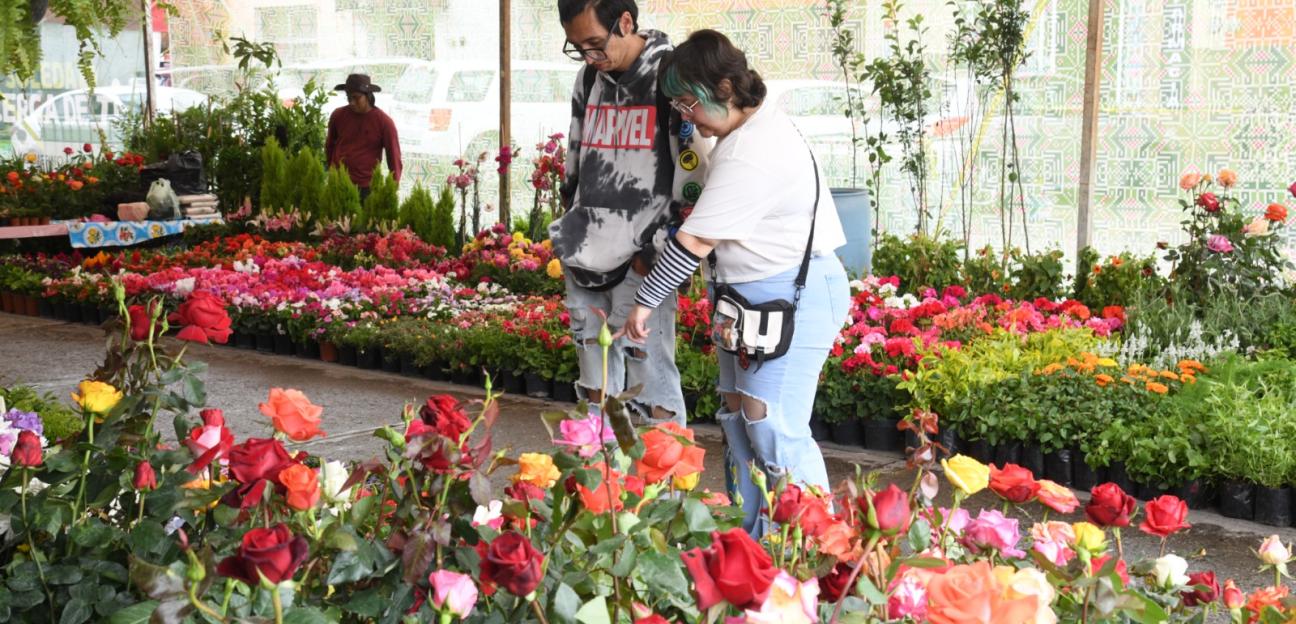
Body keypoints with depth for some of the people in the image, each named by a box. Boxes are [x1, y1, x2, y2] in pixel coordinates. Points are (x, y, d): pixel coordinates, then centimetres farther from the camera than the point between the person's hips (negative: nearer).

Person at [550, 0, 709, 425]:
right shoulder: (589, 78, 11)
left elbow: (695, 174, -11)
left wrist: (657, 250, -13)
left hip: (642, 261, -6)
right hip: (586, 261, 6)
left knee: (650, 377, -7)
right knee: (596, 381, 13)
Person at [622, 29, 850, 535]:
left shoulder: (753, 152, -23)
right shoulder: (751, 126, 10)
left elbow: (696, 240, -21)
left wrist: (646, 301, -15)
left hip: (795, 299, -11)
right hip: (749, 298, 11)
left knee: (773, 425, -13)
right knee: (737, 417, 10)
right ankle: (749, 542, 19)